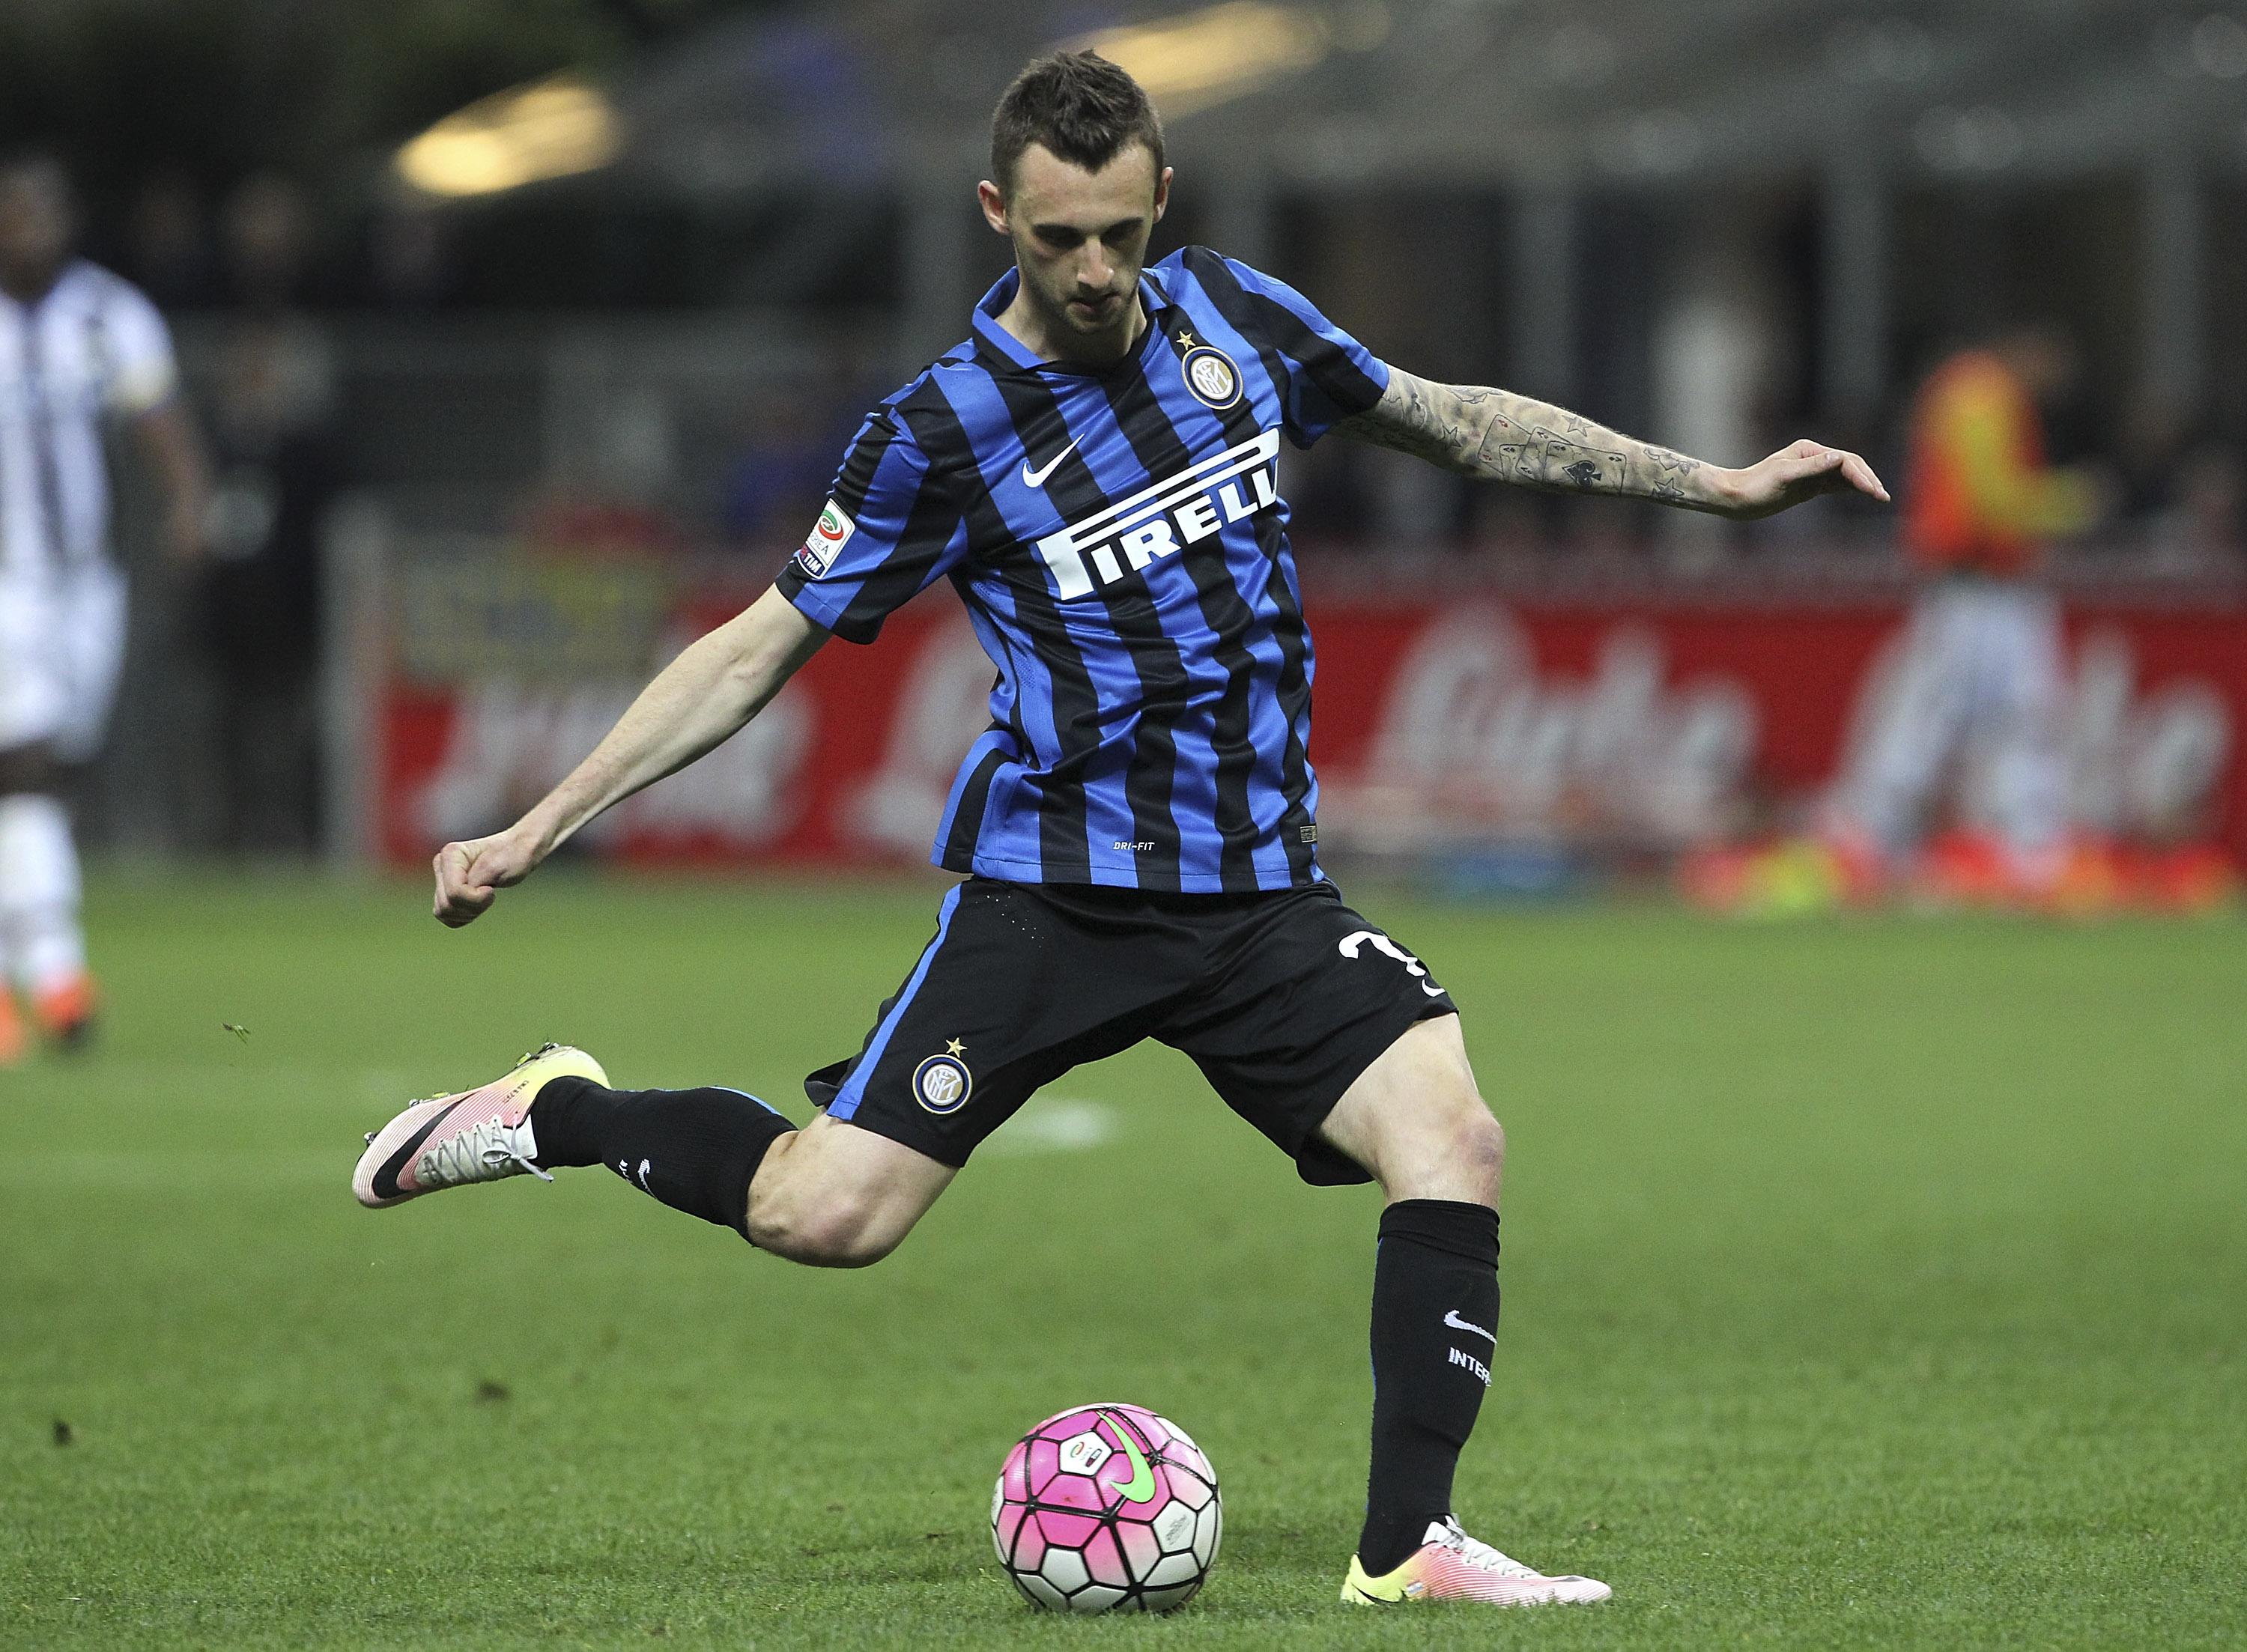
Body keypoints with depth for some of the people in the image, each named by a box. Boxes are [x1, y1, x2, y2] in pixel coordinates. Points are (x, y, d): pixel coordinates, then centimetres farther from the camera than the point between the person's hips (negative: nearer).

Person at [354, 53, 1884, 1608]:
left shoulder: (1229, 315, 4)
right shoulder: (941, 430, -8)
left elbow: (1453, 420, 18)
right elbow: (761, 649, -2)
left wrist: (1715, 483, 16)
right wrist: (536, 830, -6)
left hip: (1260, 885, 4)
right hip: (1052, 881, -4)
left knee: (1452, 1136, -18)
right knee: (825, 1215, -14)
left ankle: (1408, 1542, -11)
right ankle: (558, 1113, 14)